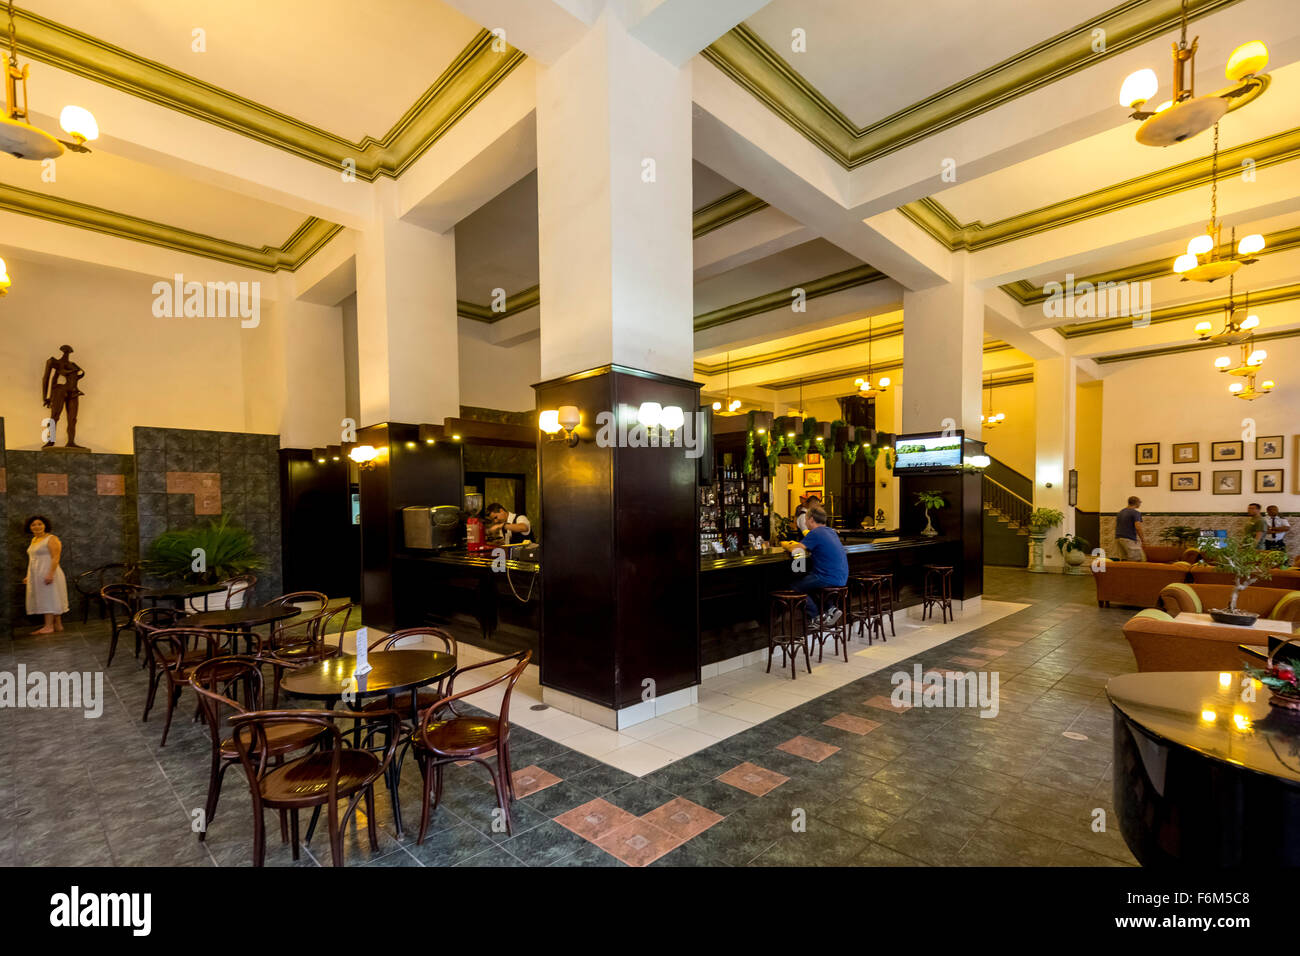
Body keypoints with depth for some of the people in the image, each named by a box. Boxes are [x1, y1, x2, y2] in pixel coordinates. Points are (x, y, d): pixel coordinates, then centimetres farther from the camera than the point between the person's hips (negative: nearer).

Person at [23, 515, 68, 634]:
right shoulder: (34, 540, 16)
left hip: (47, 574, -8)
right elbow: (33, 559, 22)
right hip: (36, 575, 8)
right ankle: (58, 625, 10)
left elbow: (55, 558, -18)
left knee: (49, 598, -7)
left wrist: (50, 574, -26)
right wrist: (29, 576, 21)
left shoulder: (51, 539, -11)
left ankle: (49, 627, -7)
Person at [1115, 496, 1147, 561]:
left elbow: (1115, 526, 18)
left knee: (1125, 559, 11)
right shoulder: (1135, 513, -8)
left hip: (1118, 538, 8)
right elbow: (1138, 527, -18)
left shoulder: (1120, 512, 15)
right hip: (1130, 539, -8)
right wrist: (1143, 540, -12)